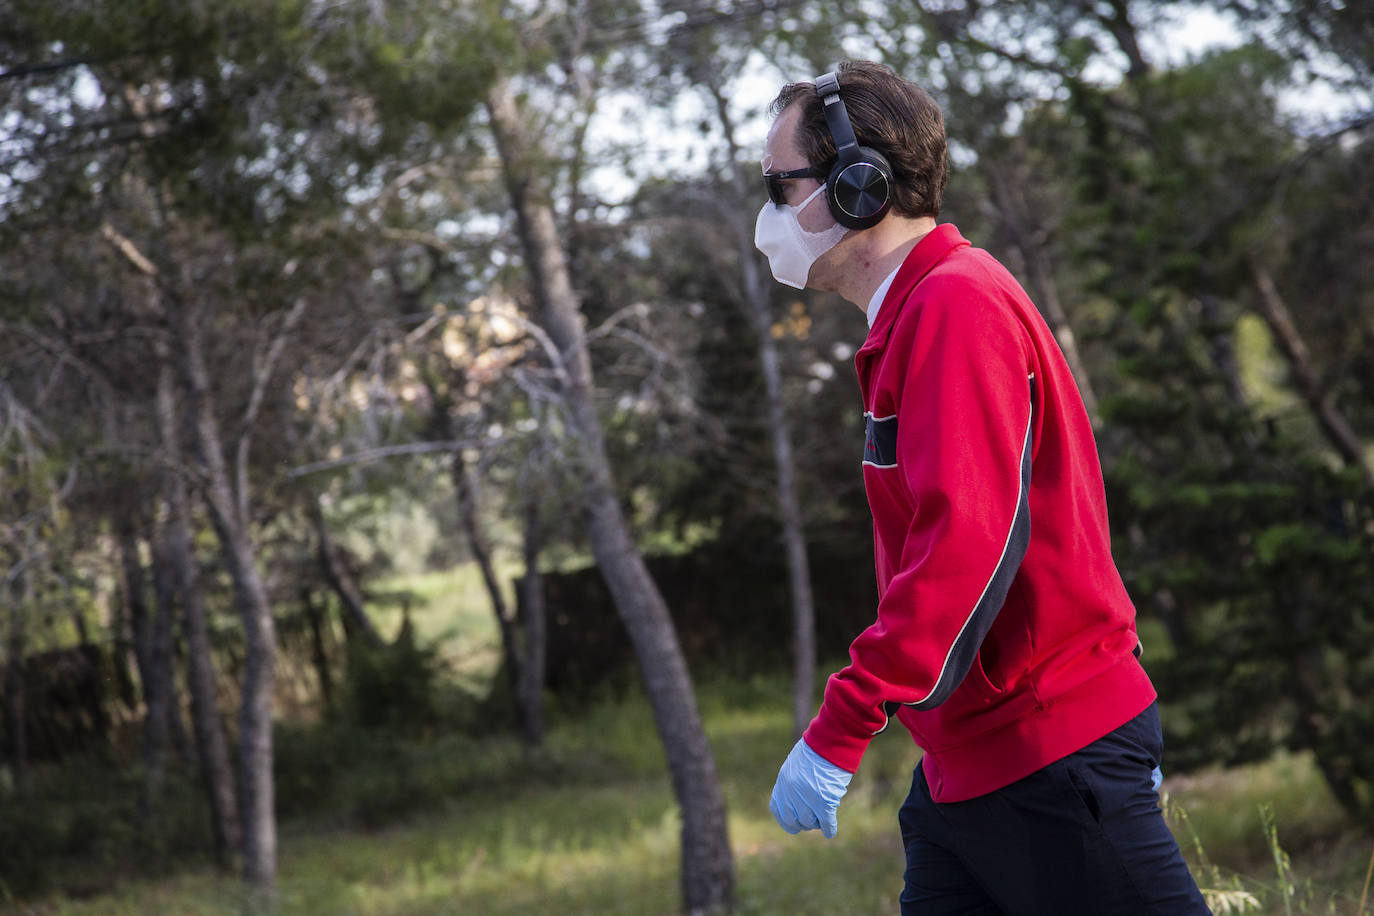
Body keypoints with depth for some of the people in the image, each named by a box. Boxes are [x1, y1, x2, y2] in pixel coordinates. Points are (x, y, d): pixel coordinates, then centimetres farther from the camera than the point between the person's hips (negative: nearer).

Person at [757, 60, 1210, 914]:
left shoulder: (957, 306, -15)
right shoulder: (921, 311, 17)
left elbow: (969, 540, -26)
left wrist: (838, 731, -27)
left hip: (1049, 754, -10)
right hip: (966, 764, 10)